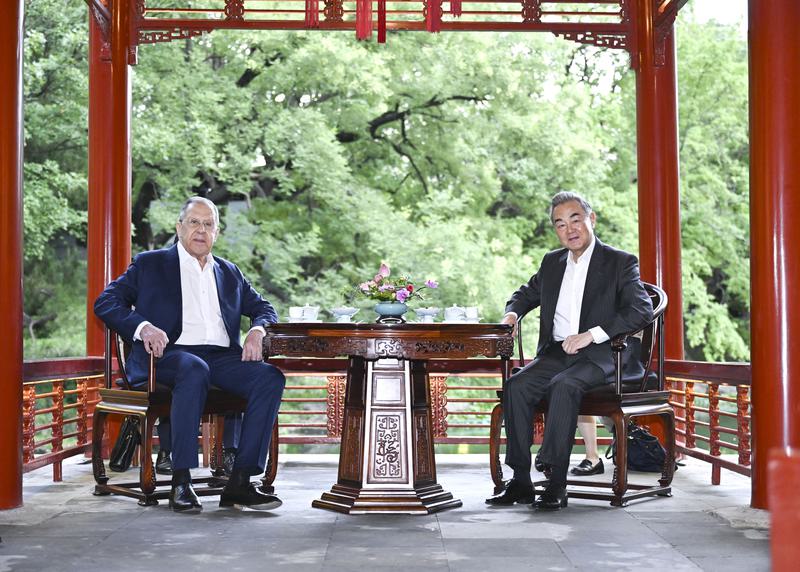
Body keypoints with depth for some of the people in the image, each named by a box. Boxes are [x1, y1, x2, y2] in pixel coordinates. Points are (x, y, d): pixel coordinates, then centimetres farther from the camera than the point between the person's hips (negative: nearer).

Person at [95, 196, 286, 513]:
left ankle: (240, 482, -25)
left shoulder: (230, 273, 27)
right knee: (195, 370, -39)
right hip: (170, 354, -4)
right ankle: (181, 483, -35)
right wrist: (143, 327, -14)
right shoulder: (150, 264, 15)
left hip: (222, 357, 4)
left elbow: (264, 309, 27)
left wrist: (257, 331, 1)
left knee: (271, 377, -24)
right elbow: (105, 302, 6)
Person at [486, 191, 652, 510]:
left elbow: (642, 311, -12)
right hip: (555, 353, 5)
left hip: (599, 356, -5)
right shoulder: (552, 262, 18)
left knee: (564, 386, -35)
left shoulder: (621, 263, 1)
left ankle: (557, 483, -31)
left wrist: (591, 334, -21)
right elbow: (527, 293, 35)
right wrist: (512, 313, 10)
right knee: (516, 386, -23)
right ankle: (520, 481, -20)